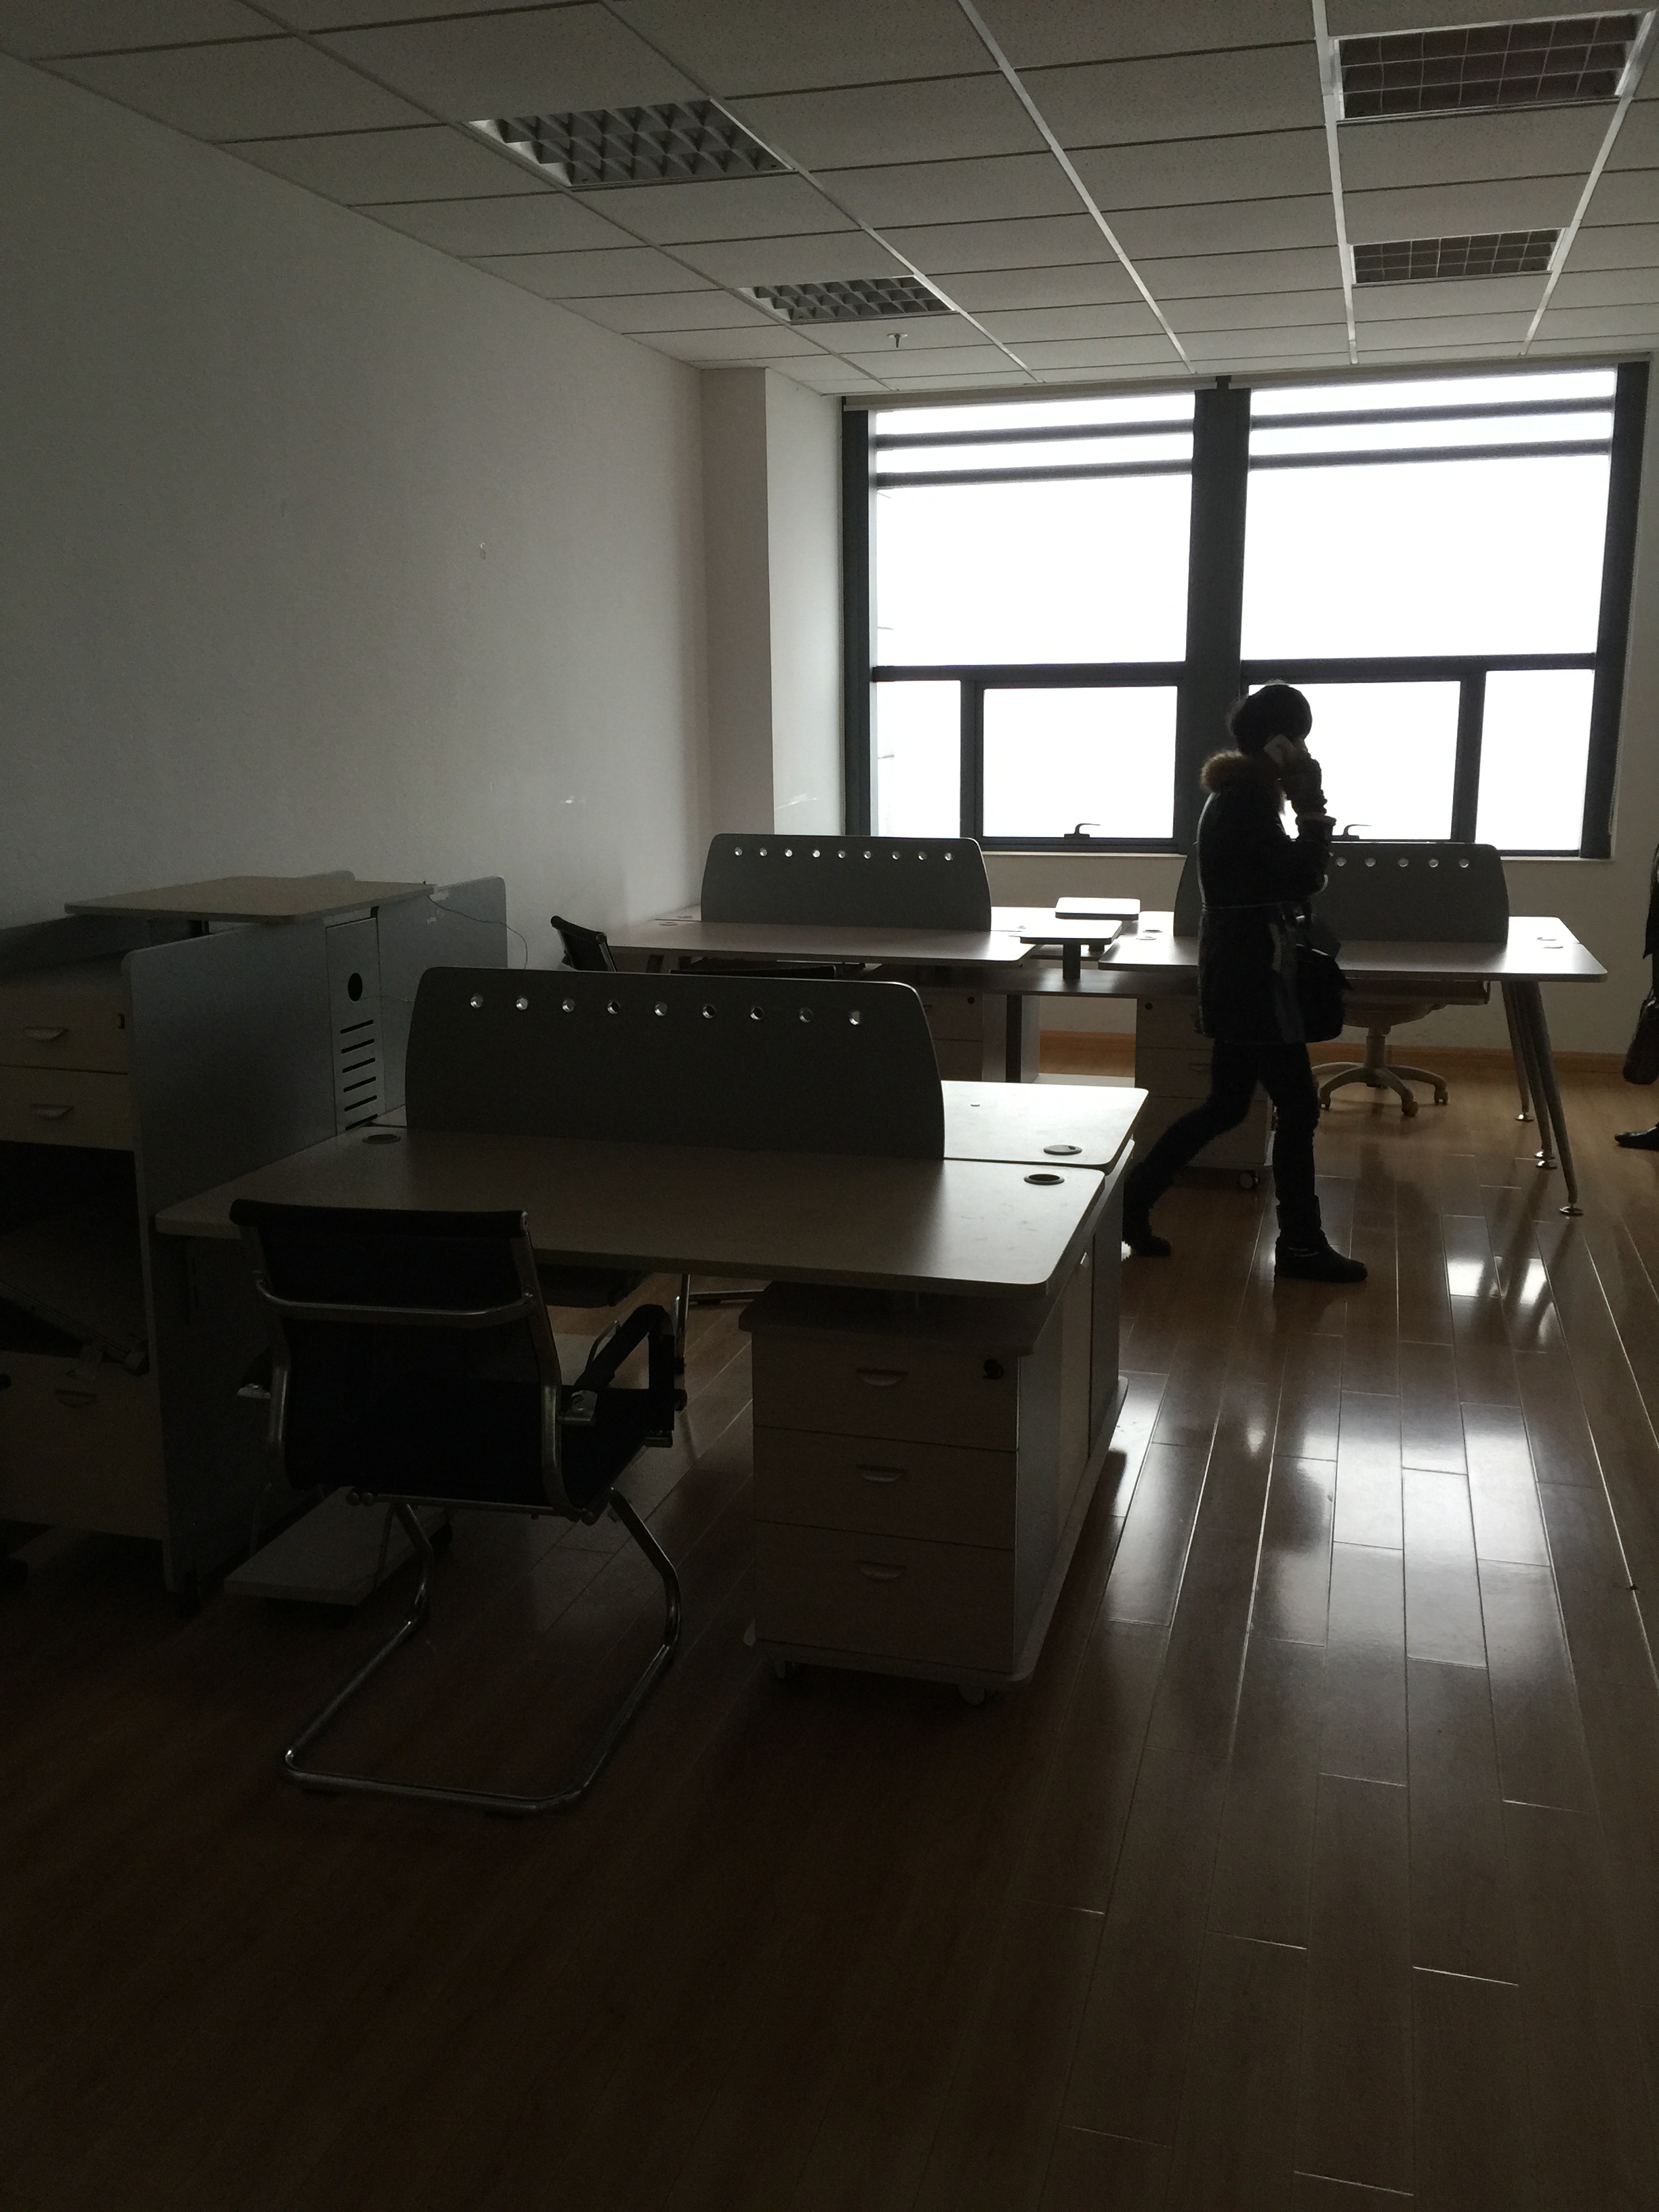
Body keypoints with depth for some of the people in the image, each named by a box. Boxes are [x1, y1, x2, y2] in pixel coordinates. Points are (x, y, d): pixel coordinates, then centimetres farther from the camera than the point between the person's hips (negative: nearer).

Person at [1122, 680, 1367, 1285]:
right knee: (1298, 1107, -1)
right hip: (1251, 976, -10)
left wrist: (1302, 807, 11)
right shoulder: (1248, 801, -17)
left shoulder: (1236, 795, 14)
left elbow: (1279, 880, 19)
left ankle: (1133, 1198, 19)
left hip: (1240, 973, 10)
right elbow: (1301, 880, -20)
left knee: (1226, 1105, 15)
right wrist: (1312, 805, -11)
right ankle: (1301, 1245, 9)